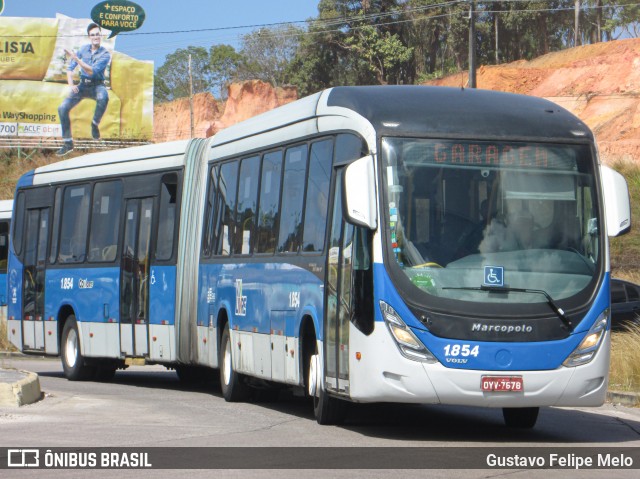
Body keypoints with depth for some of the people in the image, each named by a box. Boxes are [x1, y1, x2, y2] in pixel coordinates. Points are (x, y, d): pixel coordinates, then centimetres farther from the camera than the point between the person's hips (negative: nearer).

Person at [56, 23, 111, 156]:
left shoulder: (105, 54, -10)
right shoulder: (83, 49, 4)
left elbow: (93, 71, -22)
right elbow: (70, 67, 9)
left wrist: (76, 58, -26)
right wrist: (71, 84, -6)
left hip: (97, 85, -4)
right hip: (83, 85, 4)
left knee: (103, 97, -41)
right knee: (63, 108, -12)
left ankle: (95, 124, -14)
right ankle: (68, 143, 0)